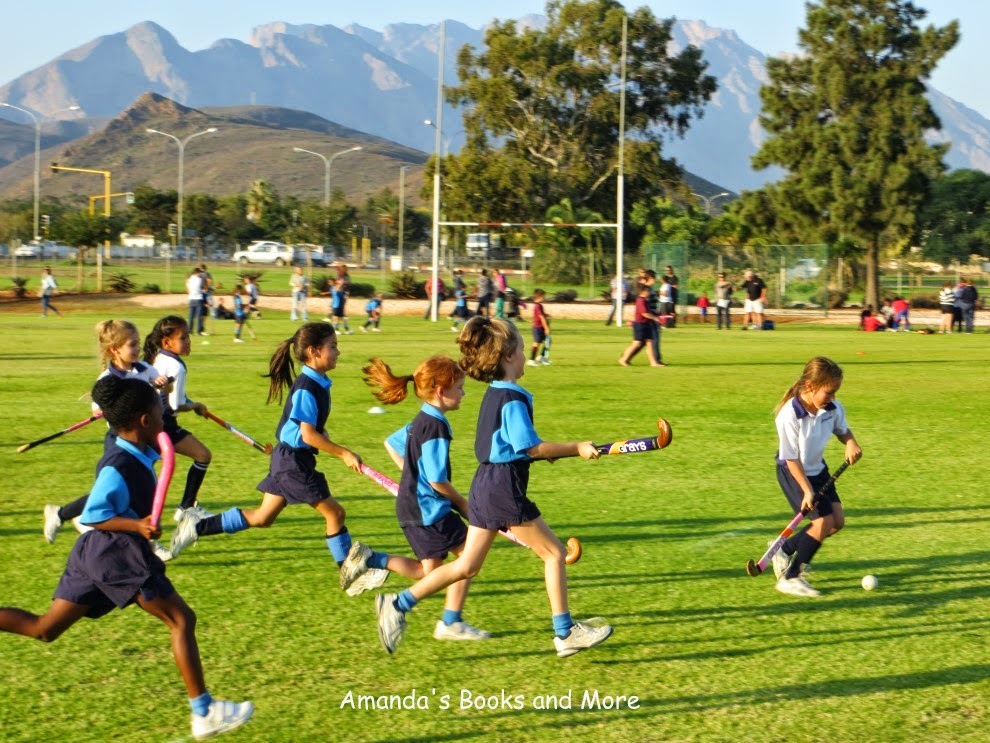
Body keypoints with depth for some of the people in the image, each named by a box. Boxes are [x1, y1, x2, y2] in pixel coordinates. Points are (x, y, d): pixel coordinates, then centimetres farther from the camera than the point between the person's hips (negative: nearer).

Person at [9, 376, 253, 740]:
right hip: (119, 555, -10)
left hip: (93, 553, 10)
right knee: (181, 619, -1)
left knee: (44, 629, 12)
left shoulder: (135, 454, 8)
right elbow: (92, 516, -18)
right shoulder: (119, 467, -19)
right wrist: (136, 525, -28)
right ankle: (204, 713, 3)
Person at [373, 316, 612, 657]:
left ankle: (399, 603, 7)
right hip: (505, 489, -9)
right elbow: (530, 447, -18)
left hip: (485, 486, 9)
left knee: (466, 565, 12)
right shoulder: (513, 399, -15)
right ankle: (565, 632, 9)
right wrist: (575, 448, -12)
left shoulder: (494, 394, 13)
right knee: (555, 552, 4)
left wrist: (550, 451, 17)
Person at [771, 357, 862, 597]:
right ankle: (790, 578, -1)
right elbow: (791, 458, -23)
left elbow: (842, 430, 10)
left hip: (817, 468, 8)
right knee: (823, 522, -14)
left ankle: (785, 551, 23)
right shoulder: (789, 415, -30)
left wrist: (851, 443, -13)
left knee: (837, 521, 4)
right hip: (793, 473, -8)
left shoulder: (833, 408, -11)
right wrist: (807, 491, -23)